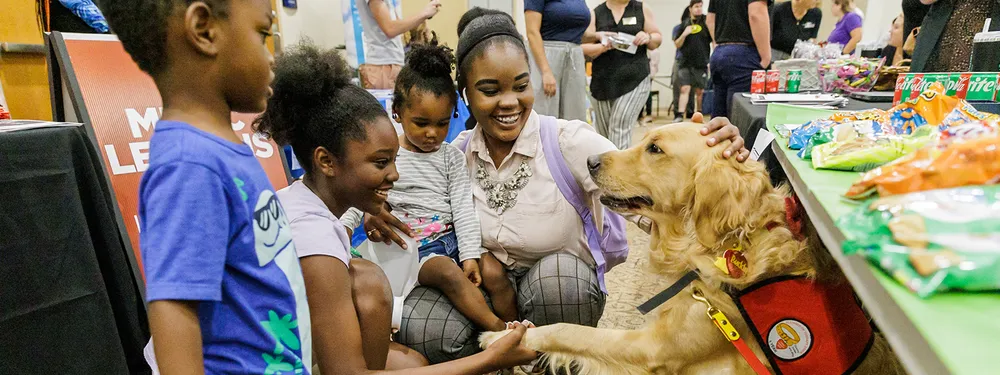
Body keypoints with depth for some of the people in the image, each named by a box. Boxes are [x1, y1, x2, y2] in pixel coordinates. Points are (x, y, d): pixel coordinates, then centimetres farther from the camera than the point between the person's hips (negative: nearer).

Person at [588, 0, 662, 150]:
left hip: (635, 79, -1)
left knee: (620, 128, -14)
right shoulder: (596, 13, 6)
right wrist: (602, 46, -20)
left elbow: (658, 39, 12)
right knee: (604, 133, 6)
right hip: (603, 81, 2)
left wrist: (648, 38, -11)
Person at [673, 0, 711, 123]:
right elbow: (677, 45, 9)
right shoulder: (684, 24, 8)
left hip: (702, 63, 0)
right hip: (686, 63, 1)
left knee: (700, 91, 7)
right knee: (685, 89, -8)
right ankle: (680, 116, -13)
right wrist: (684, 34, -9)